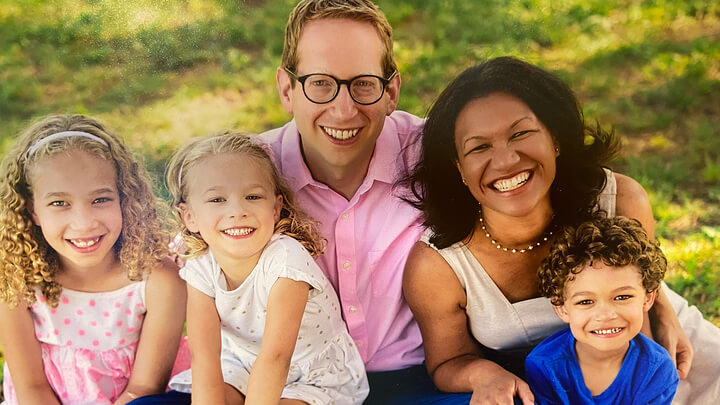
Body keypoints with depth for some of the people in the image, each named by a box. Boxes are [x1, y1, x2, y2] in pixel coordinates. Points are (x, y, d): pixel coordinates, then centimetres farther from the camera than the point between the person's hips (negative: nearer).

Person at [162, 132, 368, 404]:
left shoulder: (286, 259, -28)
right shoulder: (201, 269, -13)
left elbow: (276, 357, -33)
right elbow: (204, 356, -19)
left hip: (317, 377, -4)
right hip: (244, 366, 5)